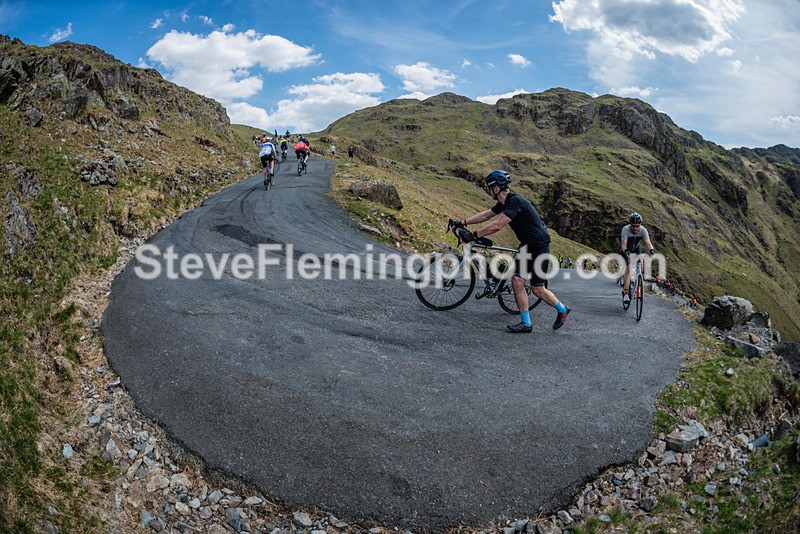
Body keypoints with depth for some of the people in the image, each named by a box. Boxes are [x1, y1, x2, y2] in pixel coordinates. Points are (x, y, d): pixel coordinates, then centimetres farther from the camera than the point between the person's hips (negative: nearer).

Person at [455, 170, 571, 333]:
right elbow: (485, 215, 16)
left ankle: (562, 310, 23)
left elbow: (496, 226, -31)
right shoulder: (504, 203, 4)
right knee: (517, 280, -1)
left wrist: (473, 235, -26)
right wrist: (463, 223, 10)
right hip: (526, 245, 9)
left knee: (537, 289, -1)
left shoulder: (516, 201, -25)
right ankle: (526, 323, 6)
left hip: (539, 246, -9)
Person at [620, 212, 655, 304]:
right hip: (626, 249, -3)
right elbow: (624, 244, -39)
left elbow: (648, 243, -32)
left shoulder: (643, 230, -25)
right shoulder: (625, 229, -32)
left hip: (637, 248, 3)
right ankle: (626, 292, -20)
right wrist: (626, 251, -58)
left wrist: (652, 250, -53)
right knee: (627, 269, -18)